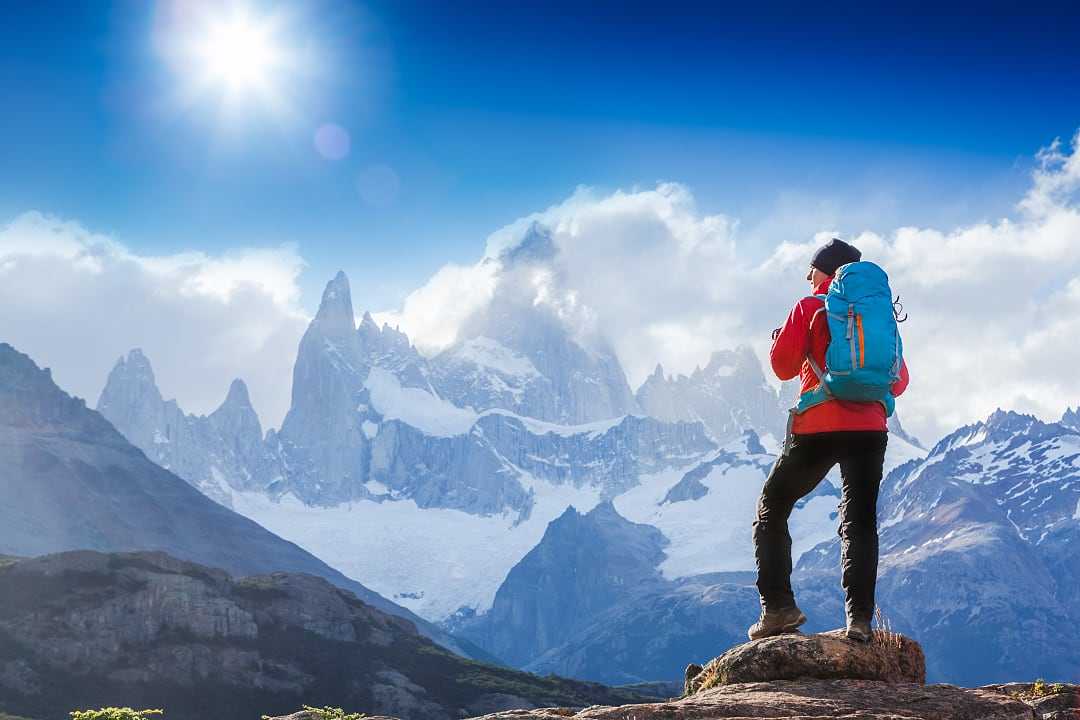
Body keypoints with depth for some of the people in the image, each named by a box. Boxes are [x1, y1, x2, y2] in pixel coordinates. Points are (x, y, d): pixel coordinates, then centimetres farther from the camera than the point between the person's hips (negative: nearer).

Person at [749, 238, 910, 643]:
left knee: (771, 513, 9)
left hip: (818, 428, -3)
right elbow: (899, 380, 15)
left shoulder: (809, 308, 3)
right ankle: (860, 618, -6)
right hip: (870, 429, 4)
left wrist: (778, 338, 20)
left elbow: (783, 365, 0)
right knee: (860, 523, 7)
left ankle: (778, 607, -2)